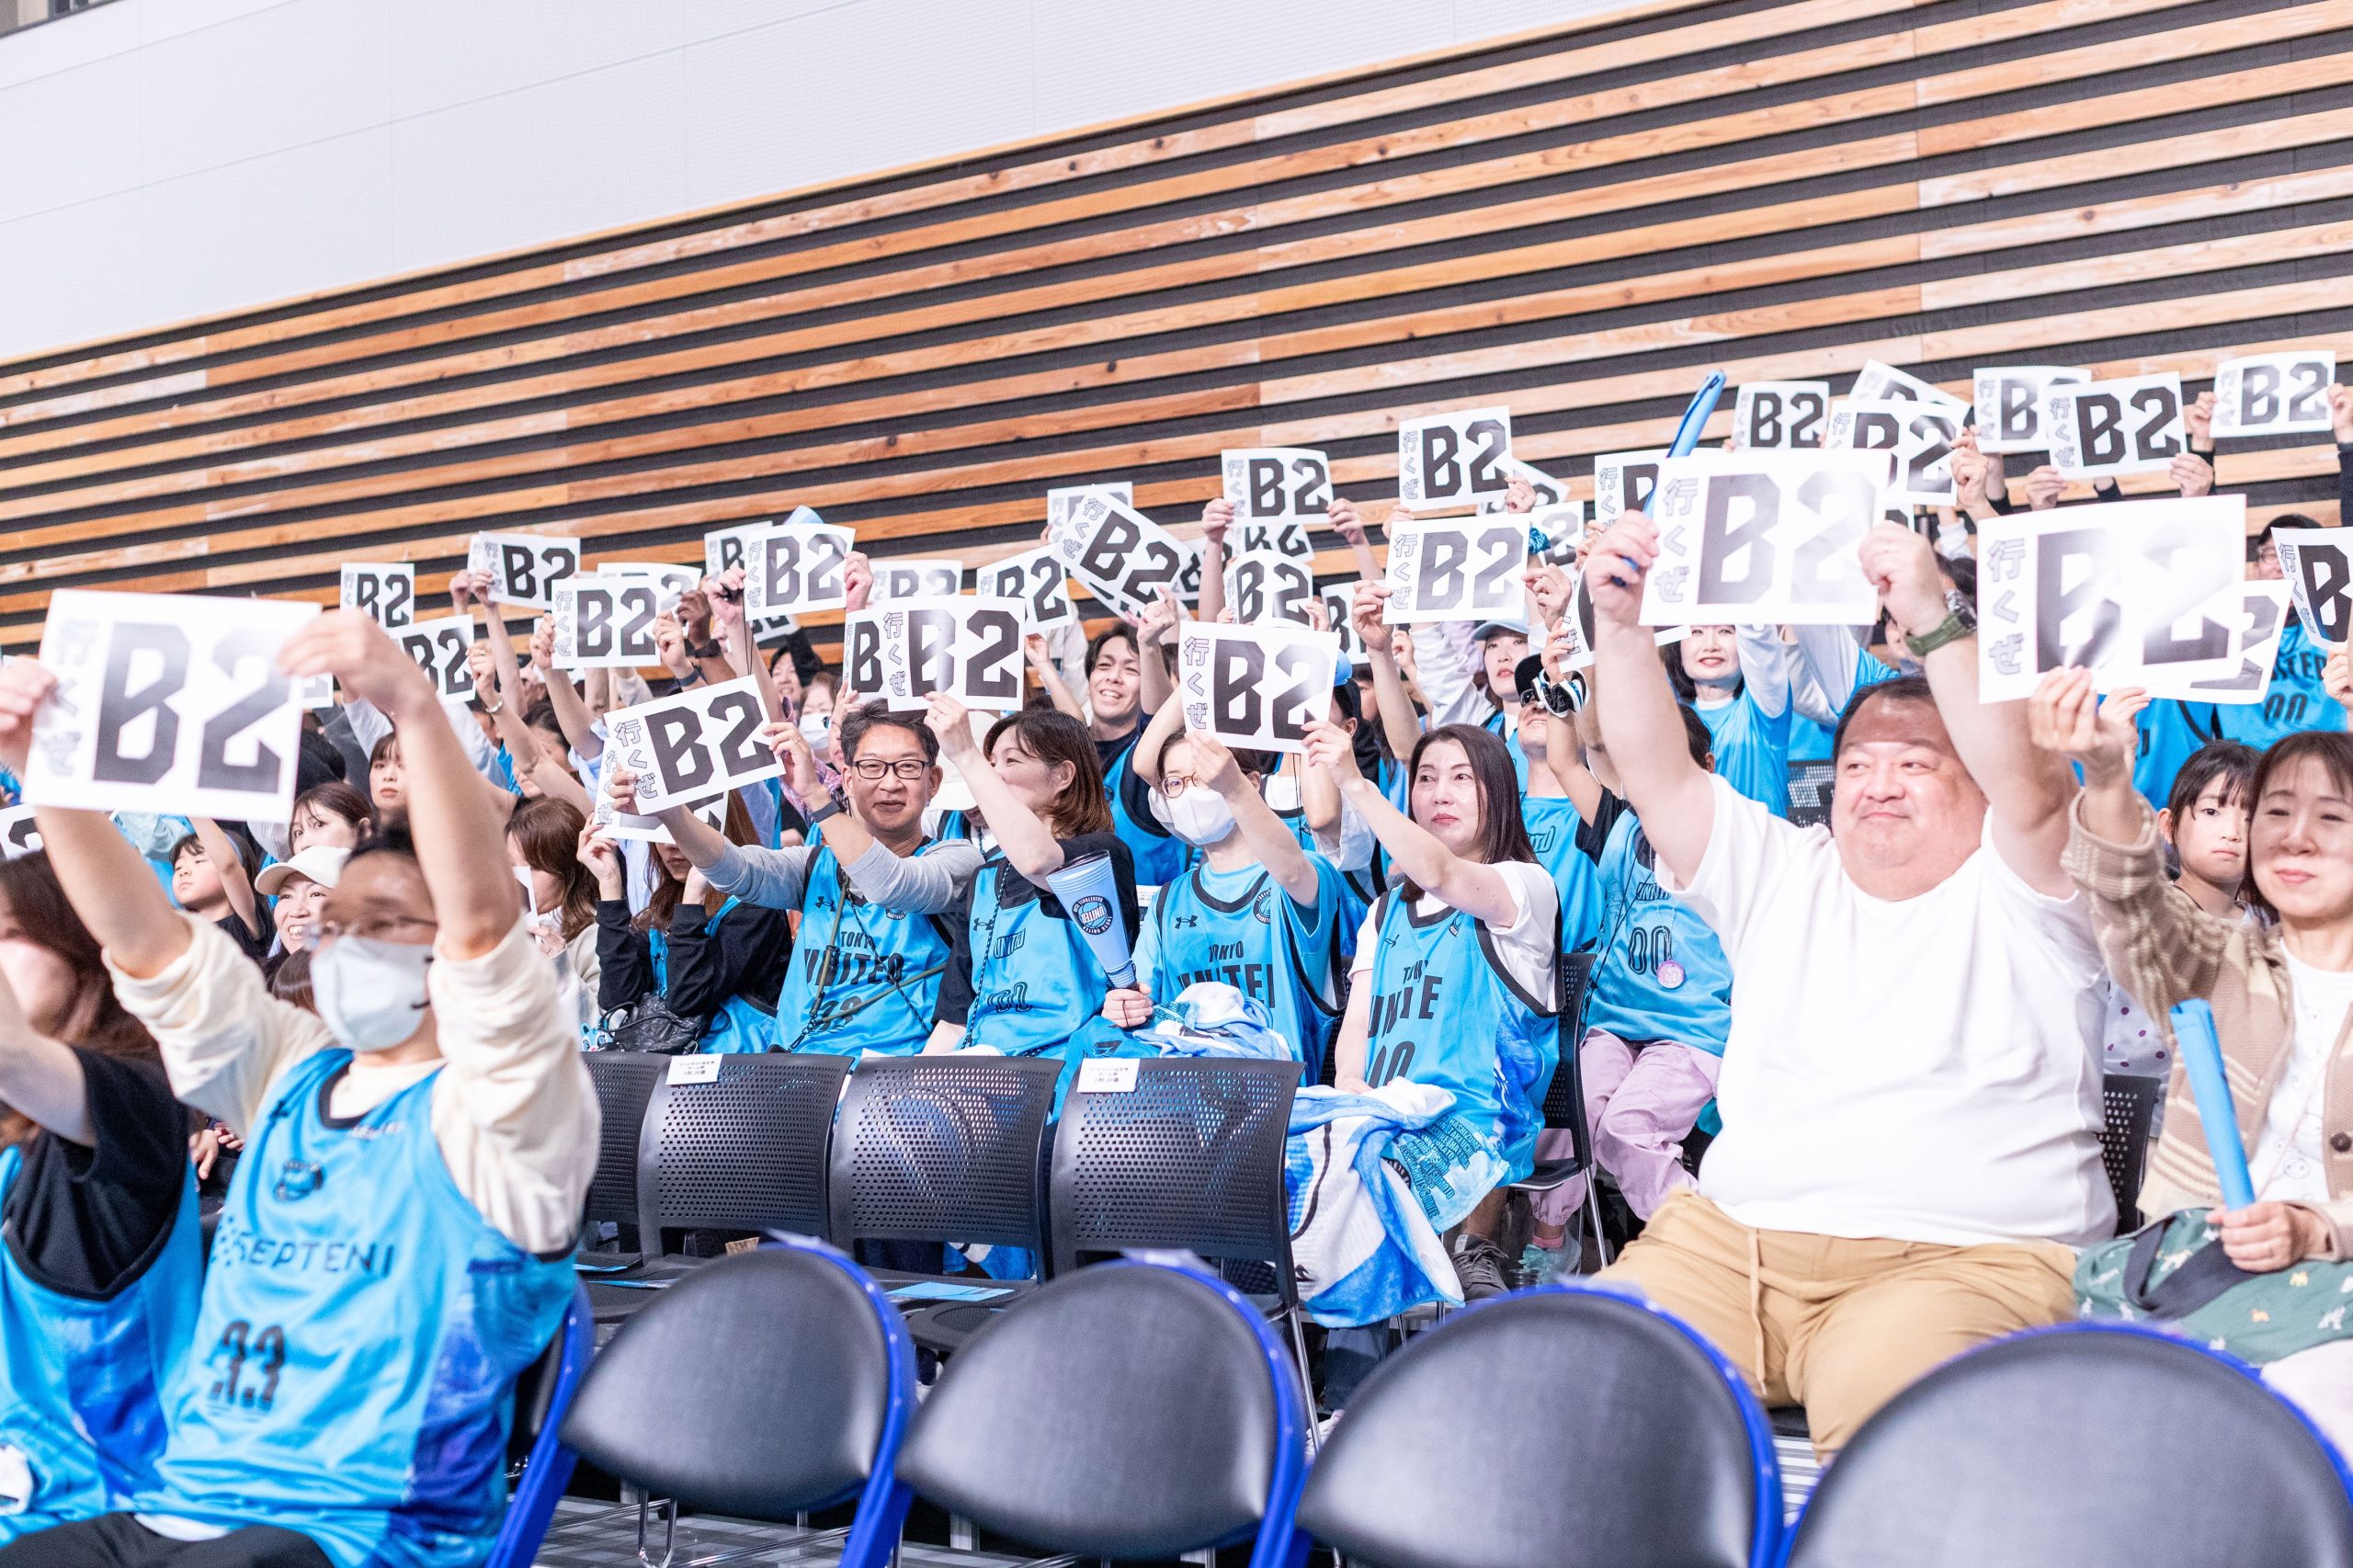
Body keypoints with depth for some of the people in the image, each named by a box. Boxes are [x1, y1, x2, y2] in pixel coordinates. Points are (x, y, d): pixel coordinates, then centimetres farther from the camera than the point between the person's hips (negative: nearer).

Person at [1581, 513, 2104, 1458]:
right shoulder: (1779, 874, 20)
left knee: (1877, 1393, -36)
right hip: (1732, 1239, 4)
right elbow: (1657, 774, 9)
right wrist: (1618, 622, -5)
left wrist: (1934, 617, -22)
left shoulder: (2011, 892, 8)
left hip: (1966, 1261, -4)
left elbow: (2026, 777, -13)